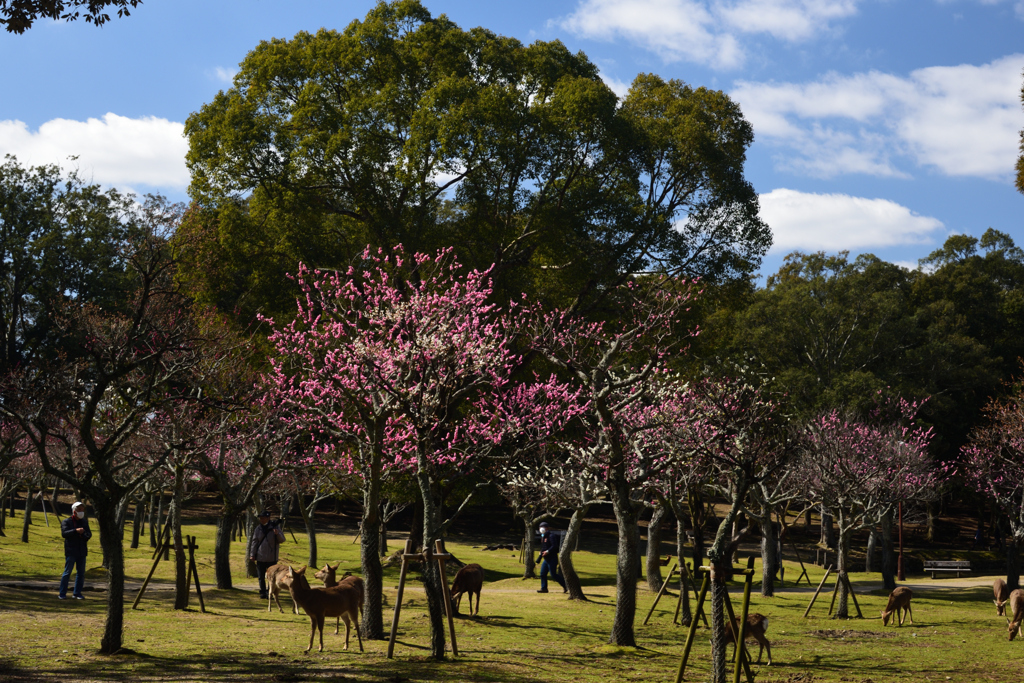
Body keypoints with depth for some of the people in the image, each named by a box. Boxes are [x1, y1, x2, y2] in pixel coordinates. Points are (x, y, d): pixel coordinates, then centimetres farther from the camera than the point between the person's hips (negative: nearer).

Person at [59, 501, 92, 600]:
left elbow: (89, 534, 10)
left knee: (81, 573, 7)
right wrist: (76, 531, -28)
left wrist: (85, 535, -13)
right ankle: (62, 594, 0)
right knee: (67, 572, -6)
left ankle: (77, 593, 15)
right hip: (71, 552, -5)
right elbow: (64, 533, -16)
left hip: (82, 552, 5)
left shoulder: (84, 522, 14)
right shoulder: (66, 522, -1)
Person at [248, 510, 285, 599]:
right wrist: (252, 554, 2)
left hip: (271, 558, -2)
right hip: (260, 557, 2)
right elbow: (254, 542, 8)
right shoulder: (258, 529, 5)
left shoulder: (275, 527, -2)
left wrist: (278, 534, -26)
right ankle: (262, 593, 14)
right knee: (261, 577, 5)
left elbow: (282, 540, -5)